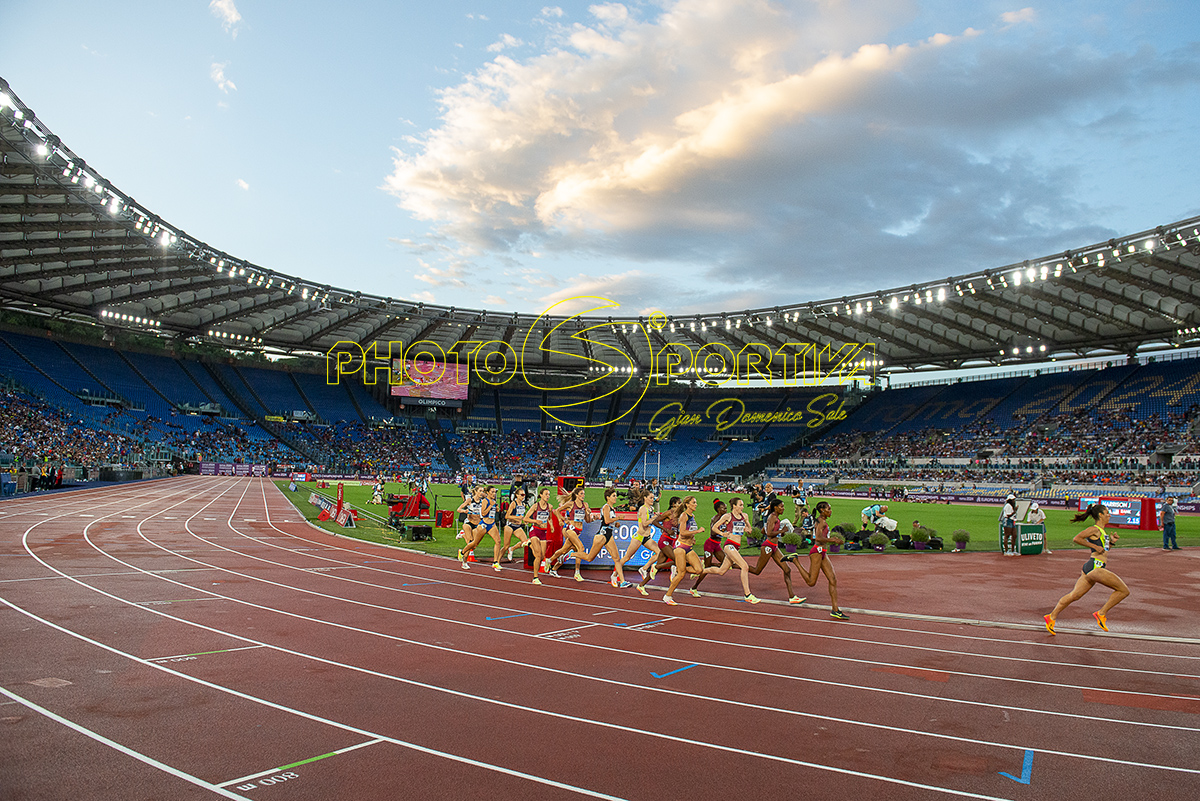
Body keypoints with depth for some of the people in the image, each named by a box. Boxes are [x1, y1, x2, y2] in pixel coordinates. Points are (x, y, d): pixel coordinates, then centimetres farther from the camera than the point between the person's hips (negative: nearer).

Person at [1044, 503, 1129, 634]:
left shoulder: (1101, 531, 20)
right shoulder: (1094, 529, -8)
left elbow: (1104, 549, 31)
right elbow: (1077, 538, -17)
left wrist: (1111, 541, 14)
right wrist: (1095, 546, -15)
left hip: (1092, 568, 10)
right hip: (1095, 566, -10)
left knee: (1074, 595, 9)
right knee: (1124, 590, -7)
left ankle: (1052, 617, 9)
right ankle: (1101, 614, -2)